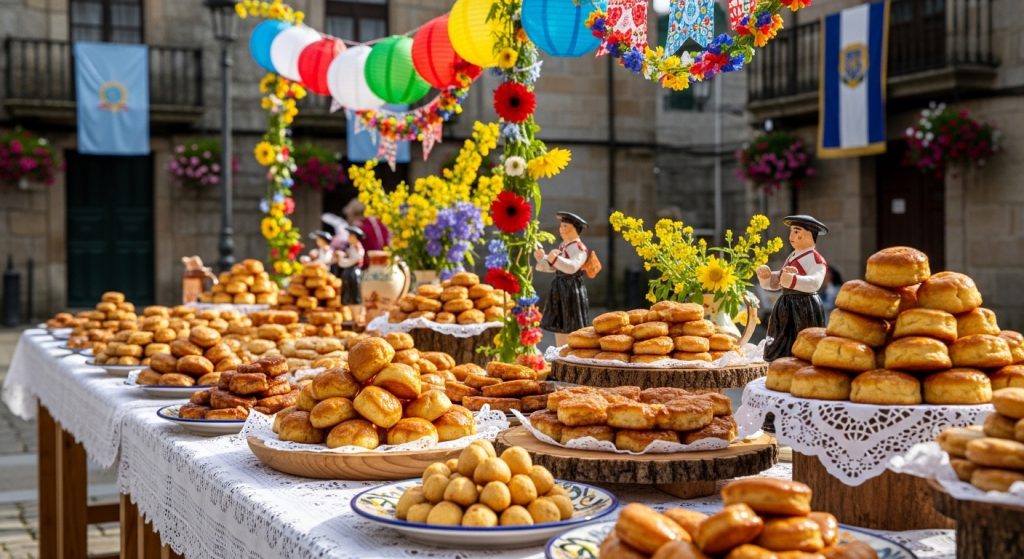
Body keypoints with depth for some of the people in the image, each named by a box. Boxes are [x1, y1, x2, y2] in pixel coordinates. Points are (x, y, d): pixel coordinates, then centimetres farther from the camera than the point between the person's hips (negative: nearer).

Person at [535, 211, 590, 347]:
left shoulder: (579, 247, -13)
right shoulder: (563, 245, 15)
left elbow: (572, 267, -30)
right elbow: (552, 267, 22)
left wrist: (555, 259, -42)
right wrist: (542, 257, 5)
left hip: (572, 290, -9)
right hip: (560, 290, 9)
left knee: (571, 332, -6)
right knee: (559, 328, 12)